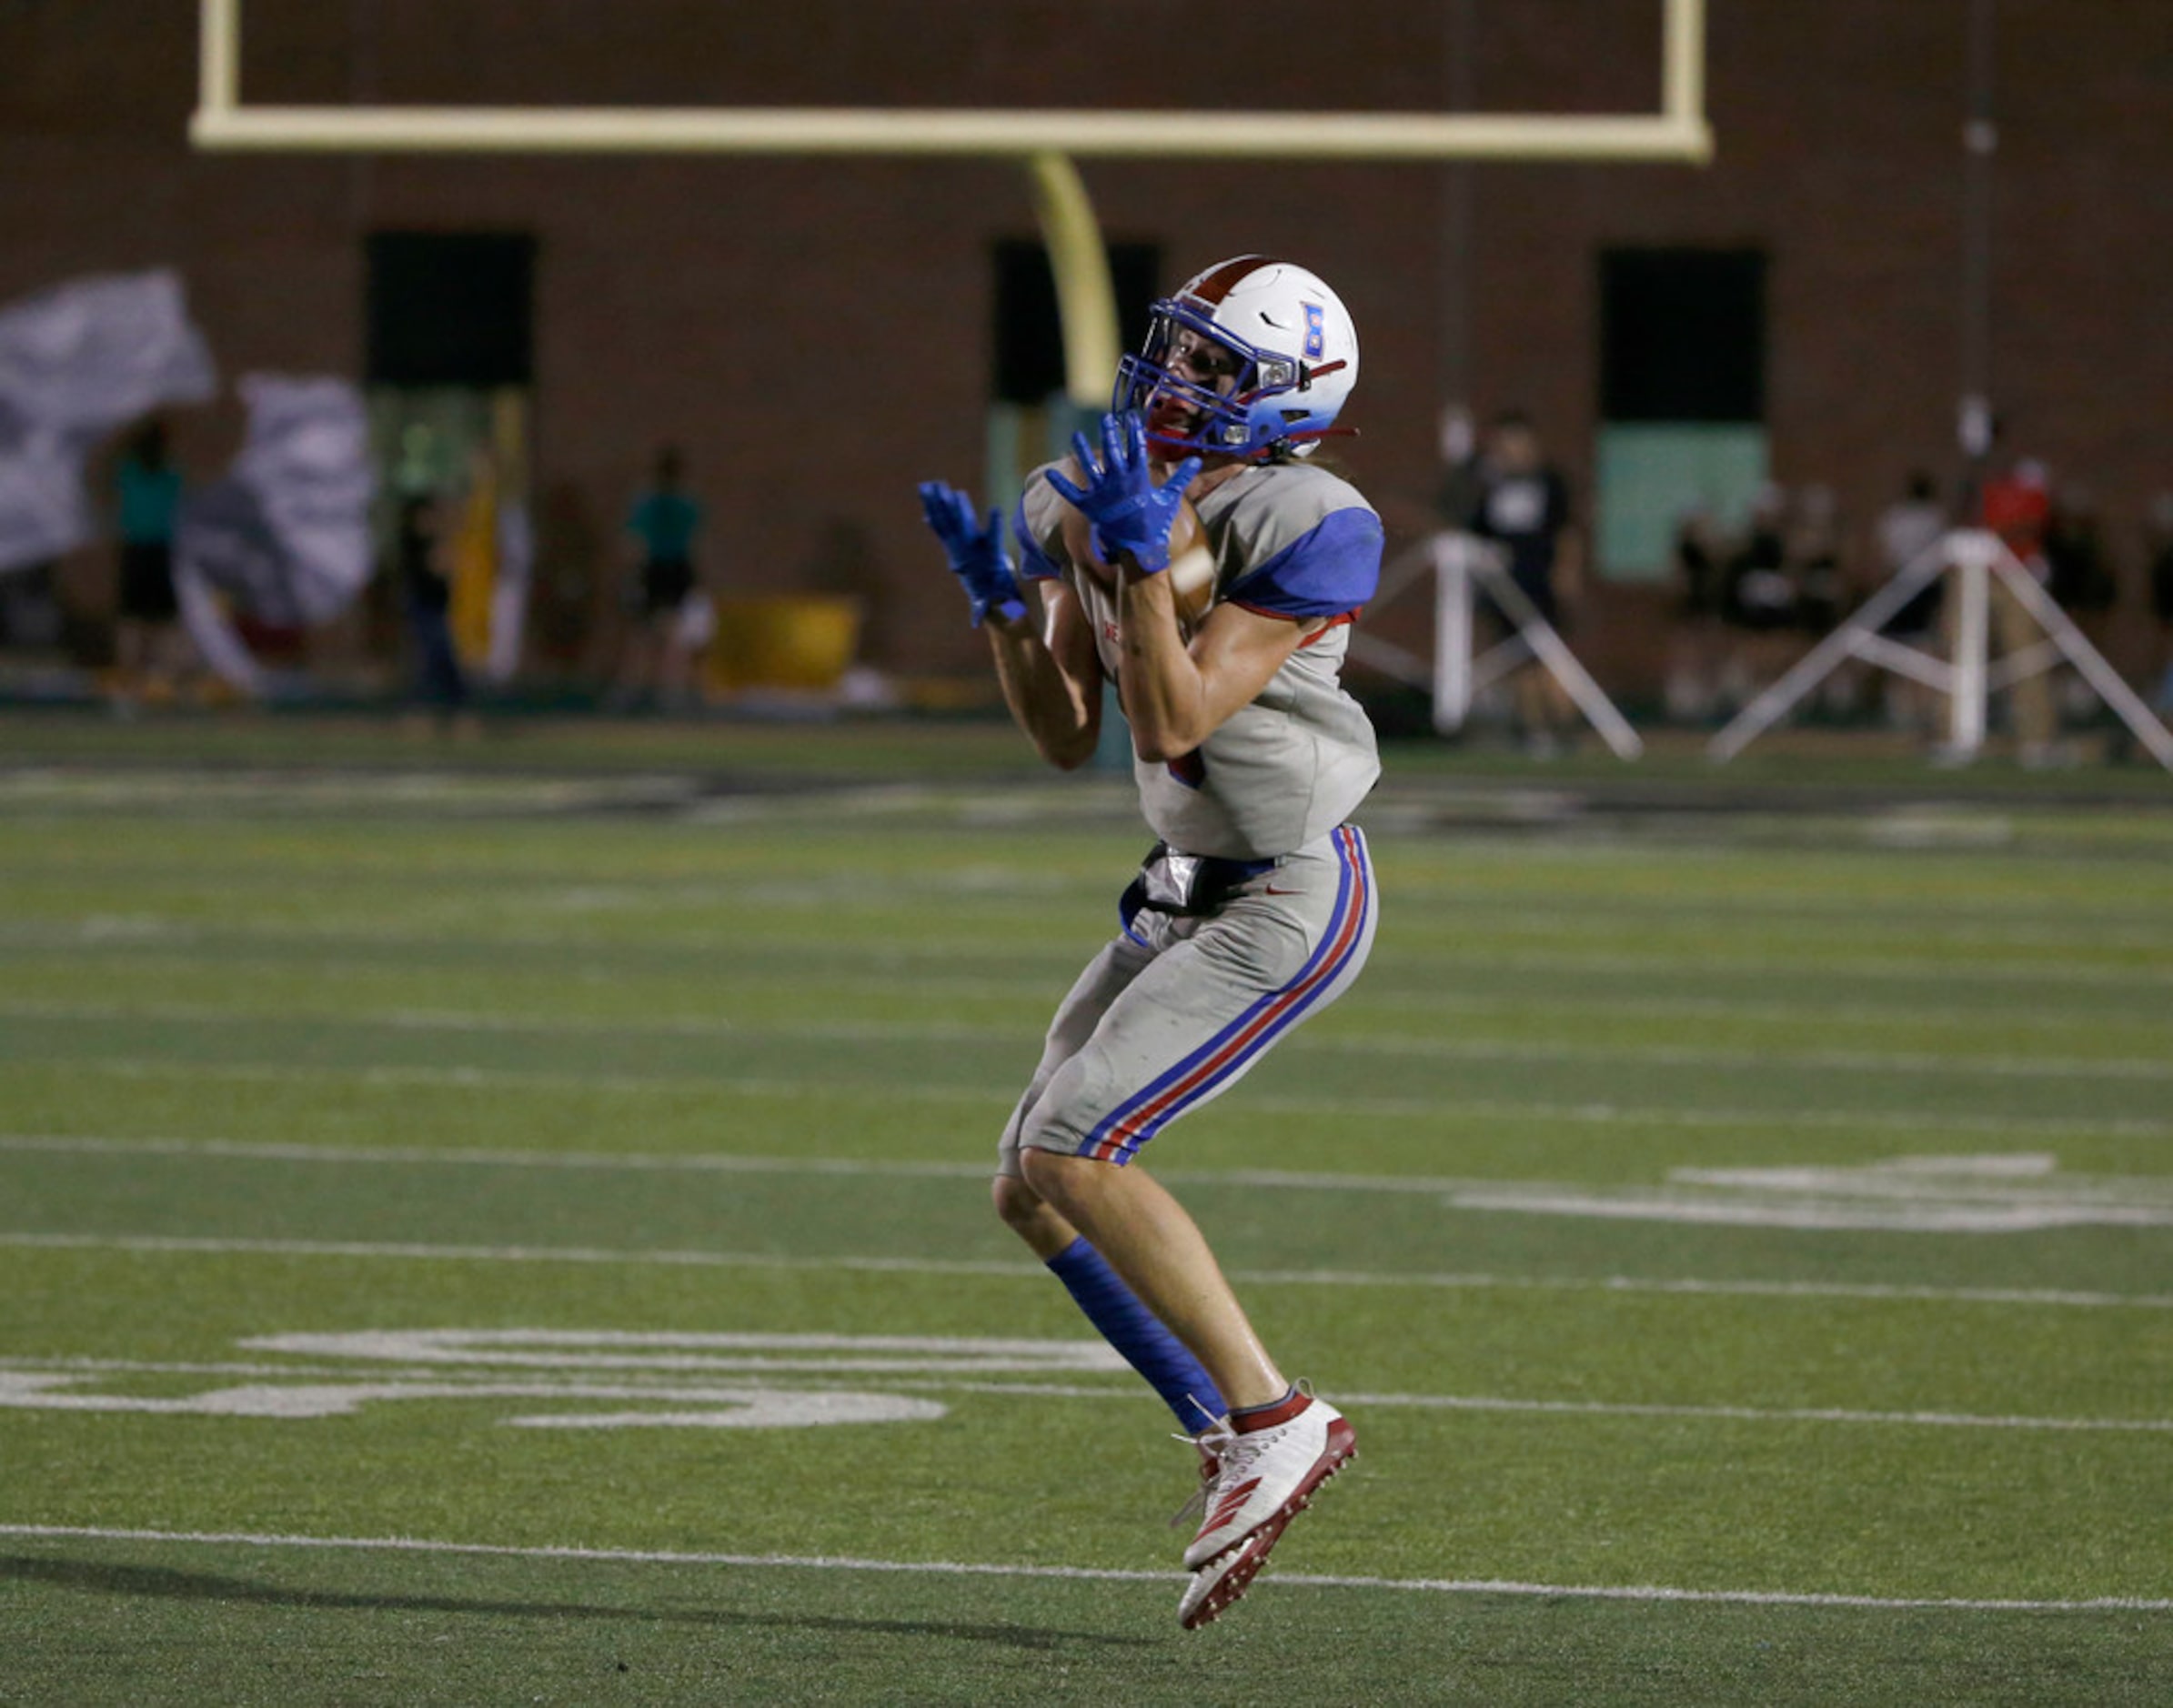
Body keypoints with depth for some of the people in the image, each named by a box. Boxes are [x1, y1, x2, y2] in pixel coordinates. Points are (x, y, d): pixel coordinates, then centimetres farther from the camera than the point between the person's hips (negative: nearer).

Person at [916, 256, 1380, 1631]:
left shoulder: (1309, 533, -19)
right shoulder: (1086, 503, 3)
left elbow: (1174, 720, -24)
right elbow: (1067, 737, 8)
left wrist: (1141, 555, -28)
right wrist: (1000, 596, -4)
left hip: (1285, 908, -9)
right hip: (1191, 896, 9)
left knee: (1071, 1154, -18)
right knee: (1033, 1190, 8)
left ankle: (1275, 1417, -10)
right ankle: (1234, 1438, 15)